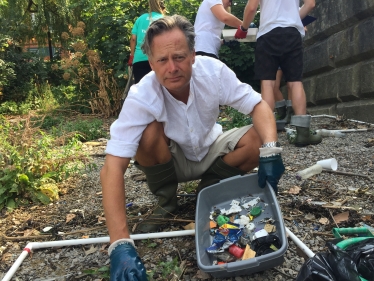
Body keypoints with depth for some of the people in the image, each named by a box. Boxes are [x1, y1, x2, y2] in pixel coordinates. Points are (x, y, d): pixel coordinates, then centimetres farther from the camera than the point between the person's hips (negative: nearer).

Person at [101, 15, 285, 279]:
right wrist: (121, 245, -48)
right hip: (171, 160, -2)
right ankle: (166, 200, -5)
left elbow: (259, 105, -18)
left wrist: (270, 151, -38)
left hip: (210, 152, 2)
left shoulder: (212, 70, -24)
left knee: (258, 140, -23)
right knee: (149, 133, -32)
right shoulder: (141, 97, -31)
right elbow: (112, 168, -38)